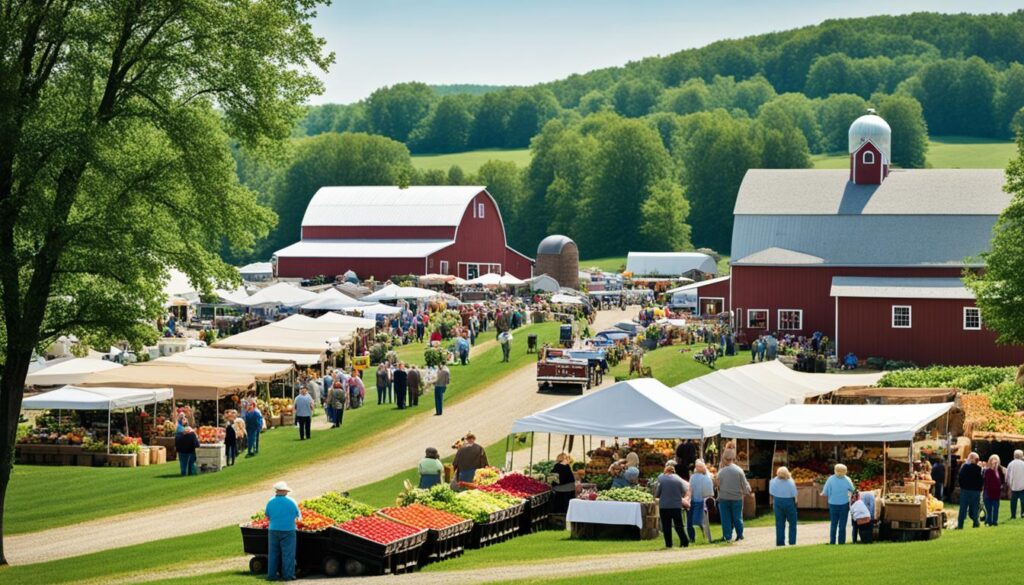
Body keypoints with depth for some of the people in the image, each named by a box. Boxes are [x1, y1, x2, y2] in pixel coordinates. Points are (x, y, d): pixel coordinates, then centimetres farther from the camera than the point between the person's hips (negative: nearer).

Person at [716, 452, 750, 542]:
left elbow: (718, 485, 2)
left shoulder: (721, 471, -6)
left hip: (724, 498, 0)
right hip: (737, 498, 0)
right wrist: (746, 492, 18)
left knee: (726, 518, 5)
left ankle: (727, 536, 5)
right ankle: (740, 535, 14)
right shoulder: (739, 470, -7)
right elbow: (745, 484, -1)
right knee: (737, 517, 10)